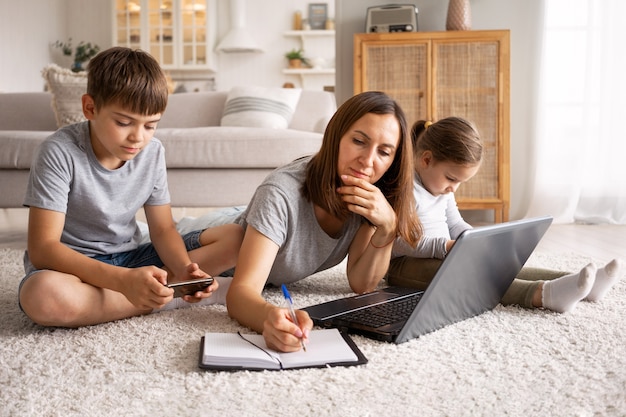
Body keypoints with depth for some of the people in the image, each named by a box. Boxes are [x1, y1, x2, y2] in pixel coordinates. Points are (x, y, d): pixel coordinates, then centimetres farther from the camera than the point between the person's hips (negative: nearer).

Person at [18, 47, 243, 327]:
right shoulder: (59, 153, -19)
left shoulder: (152, 152, -5)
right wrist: (123, 280, -38)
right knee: (41, 294, -41)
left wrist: (185, 270, -23)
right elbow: (42, 248, -24)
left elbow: (163, 230, 0)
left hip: (128, 258, 4)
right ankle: (171, 296, -22)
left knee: (234, 238, -7)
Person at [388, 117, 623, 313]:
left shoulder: (442, 188, 12)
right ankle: (542, 294, -52)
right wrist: (447, 246, -32)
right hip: (403, 264, -9)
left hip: (442, 257, 9)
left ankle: (584, 285, -19)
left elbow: (455, 225, 21)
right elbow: (398, 243, -26)